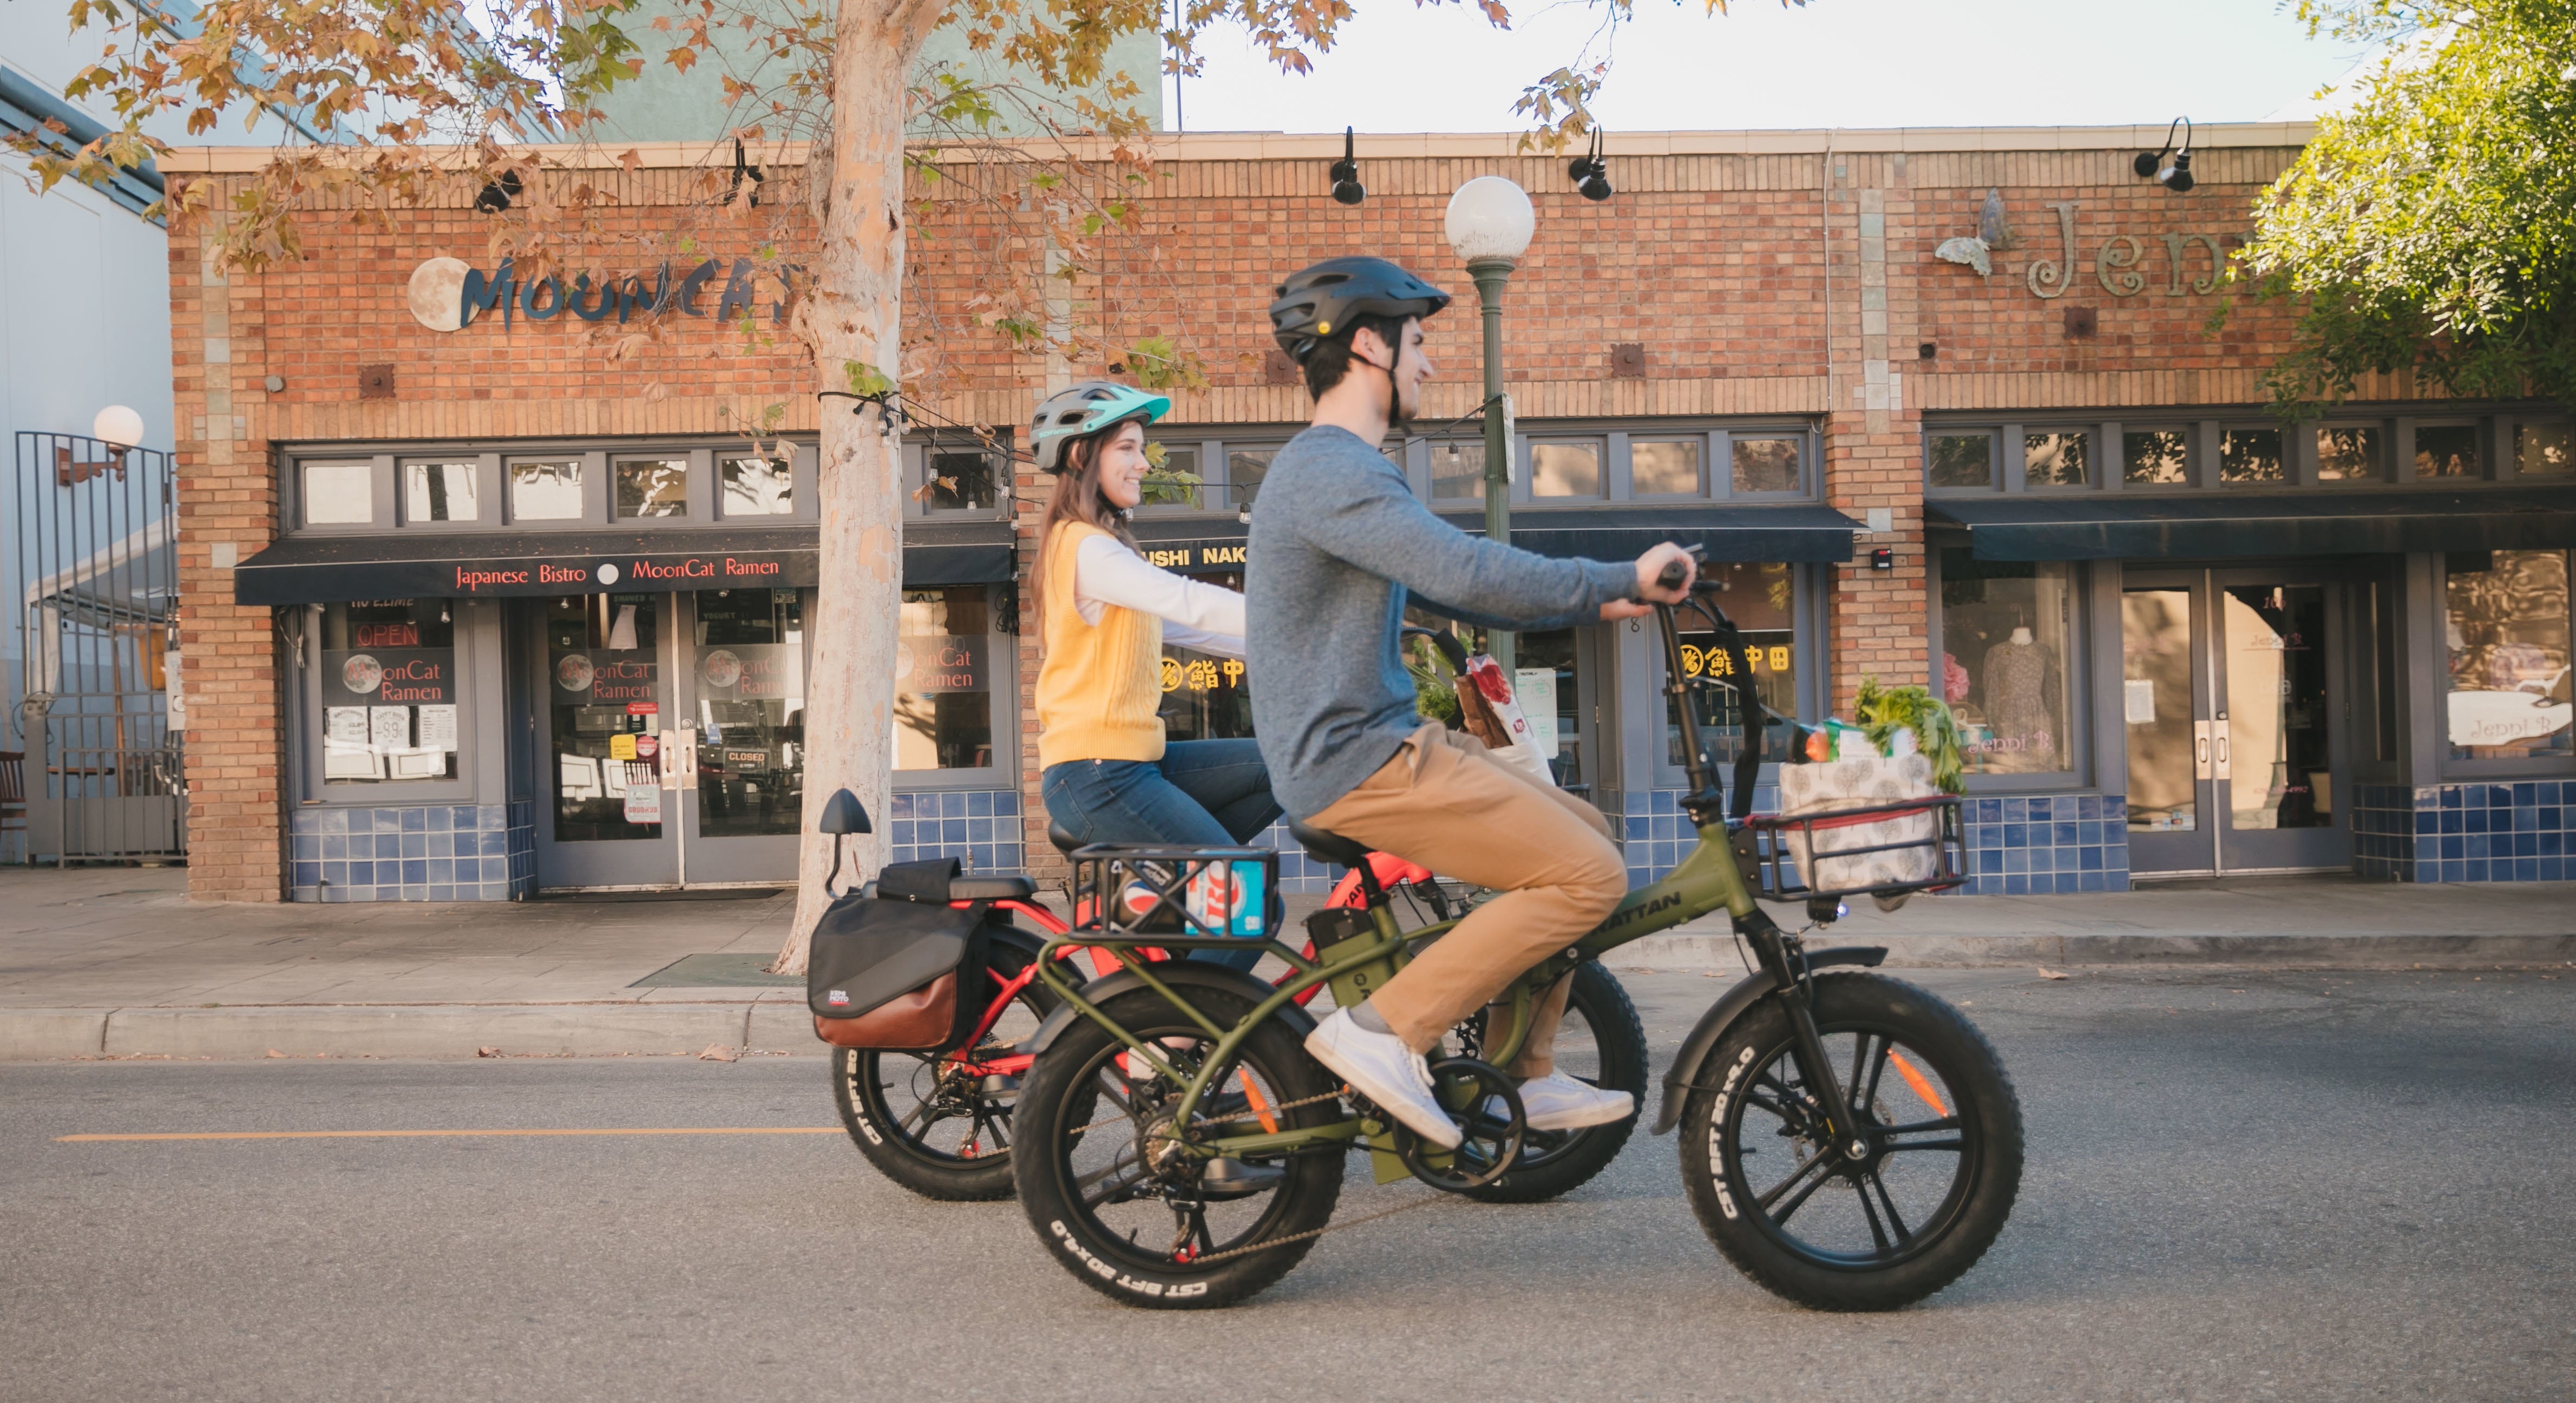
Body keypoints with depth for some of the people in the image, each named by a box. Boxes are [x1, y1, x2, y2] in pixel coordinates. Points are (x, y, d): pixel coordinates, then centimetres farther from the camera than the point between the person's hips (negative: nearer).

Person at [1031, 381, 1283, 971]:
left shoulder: (1102, 546, 20)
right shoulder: (1085, 546, -13)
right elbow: (1190, 603, -27)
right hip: (1099, 773, -10)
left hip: (1132, 761, 10)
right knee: (1254, 906, -11)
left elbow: (1184, 627, 18)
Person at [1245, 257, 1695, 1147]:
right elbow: (1469, 573, -29)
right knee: (1590, 876, -14)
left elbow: (1447, 592, 27)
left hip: (1376, 747, 11)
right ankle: (1385, 1029, -10)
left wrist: (1592, 605, 21)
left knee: (1583, 832, 15)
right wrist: (1622, 579, -19)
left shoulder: (1341, 471, 19)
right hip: (1359, 765, -11)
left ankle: (1527, 1079, 18)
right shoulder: (1332, 471, -17)